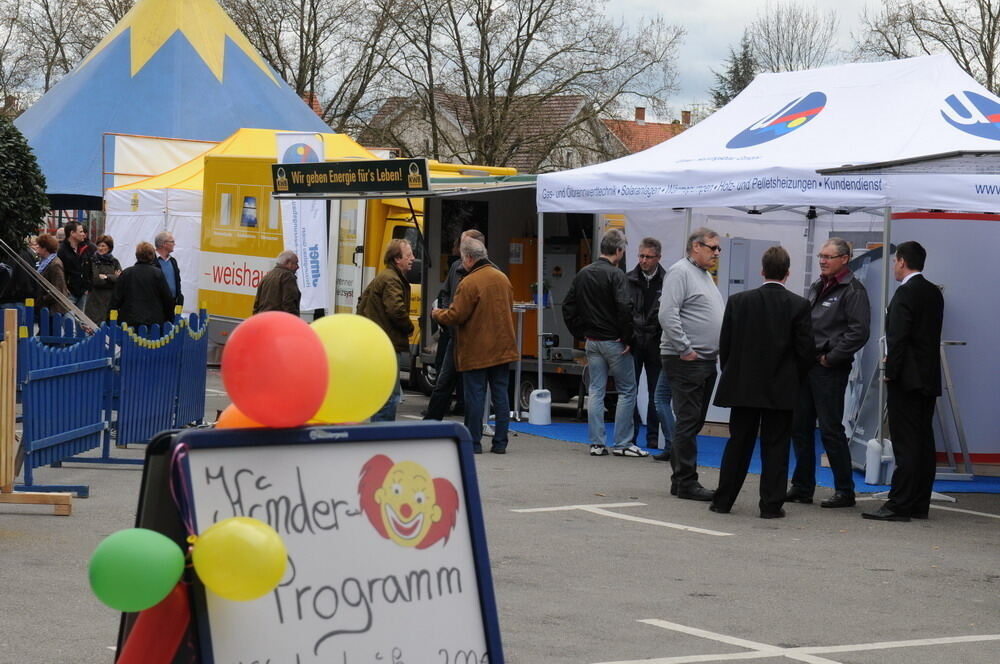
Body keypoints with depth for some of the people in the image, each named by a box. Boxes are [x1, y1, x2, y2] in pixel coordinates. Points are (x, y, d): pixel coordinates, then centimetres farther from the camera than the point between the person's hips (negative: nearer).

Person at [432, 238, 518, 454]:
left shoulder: (469, 283, -17)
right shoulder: (502, 278, 6)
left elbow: (456, 316, -15)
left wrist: (437, 314, 4)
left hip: (476, 351, -6)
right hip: (502, 347, 6)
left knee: (475, 395, 1)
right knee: (500, 394, 8)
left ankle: (473, 442, 4)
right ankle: (500, 442, 9)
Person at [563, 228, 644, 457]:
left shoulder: (582, 274, 8)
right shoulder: (615, 275, -14)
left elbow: (568, 308, 12)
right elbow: (625, 308, -24)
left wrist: (581, 333, 14)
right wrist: (627, 338, -14)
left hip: (591, 342, 6)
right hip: (614, 342, -6)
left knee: (595, 391, 9)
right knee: (627, 391, 3)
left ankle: (596, 443, 9)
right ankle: (622, 443, 2)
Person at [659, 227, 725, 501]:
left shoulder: (705, 275, 20)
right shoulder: (680, 272, -10)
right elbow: (668, 315, -19)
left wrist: (720, 348, 17)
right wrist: (685, 349, -19)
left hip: (706, 361, 10)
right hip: (686, 362, -10)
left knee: (693, 423, 11)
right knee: (688, 422, -8)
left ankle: (681, 480, 16)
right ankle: (686, 483, -6)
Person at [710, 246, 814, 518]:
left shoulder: (738, 301, -3)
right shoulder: (799, 305, -7)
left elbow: (724, 345, 1)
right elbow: (805, 350, -6)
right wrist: (793, 379, 9)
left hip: (742, 386, 2)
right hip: (781, 390, -2)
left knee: (738, 444, 11)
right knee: (775, 446, 4)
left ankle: (723, 500, 14)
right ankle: (771, 504, 3)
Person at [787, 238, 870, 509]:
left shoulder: (853, 291, -9)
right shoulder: (817, 287, 17)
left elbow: (859, 332, -17)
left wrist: (831, 358, -14)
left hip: (830, 370, -8)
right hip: (805, 365, 8)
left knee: (831, 430, -6)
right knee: (800, 427, 10)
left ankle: (845, 491, 2)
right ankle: (802, 487, 18)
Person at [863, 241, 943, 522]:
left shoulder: (905, 293, -13)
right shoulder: (934, 293, 14)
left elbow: (899, 337, -19)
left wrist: (891, 371, -11)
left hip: (907, 380, -9)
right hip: (930, 378, 9)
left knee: (905, 444, -9)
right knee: (924, 443, 9)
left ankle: (899, 506, -10)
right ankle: (919, 505, 12)